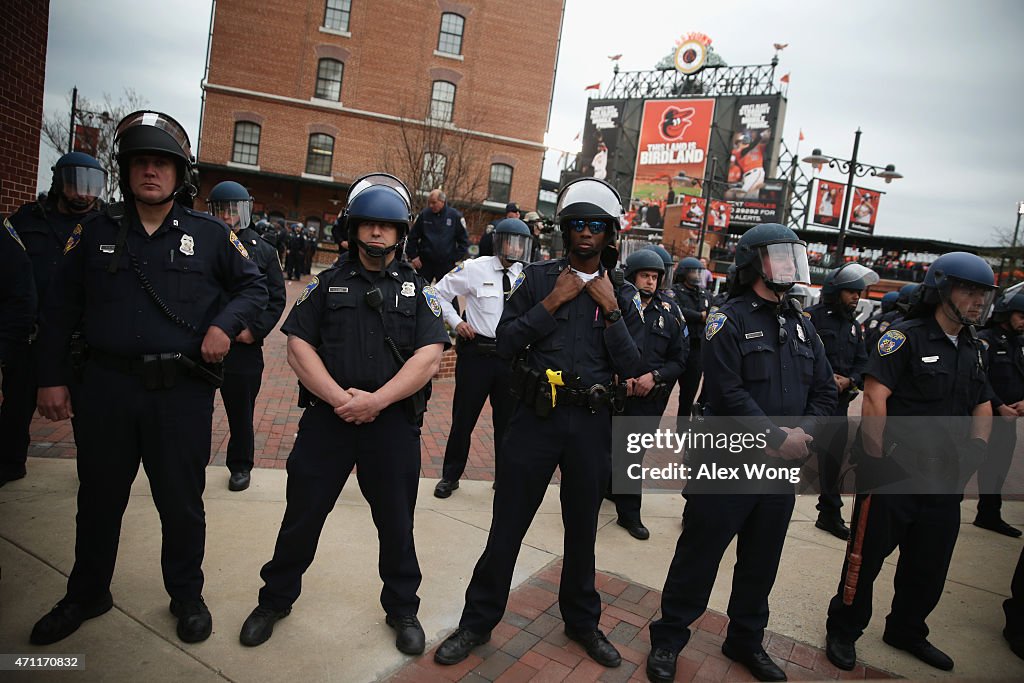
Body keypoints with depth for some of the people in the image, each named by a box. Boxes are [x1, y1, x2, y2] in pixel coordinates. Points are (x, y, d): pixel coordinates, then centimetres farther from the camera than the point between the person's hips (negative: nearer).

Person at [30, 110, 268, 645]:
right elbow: (60, 309, 8)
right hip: (106, 388, 2)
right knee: (99, 497, 18)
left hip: (183, 391, -2)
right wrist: (51, 376, 4)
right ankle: (86, 595, 40)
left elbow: (253, 286, 8)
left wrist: (225, 324, -10)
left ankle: (186, 595, 30)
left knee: (181, 502, 9)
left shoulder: (210, 235, 1)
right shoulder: (95, 231, 6)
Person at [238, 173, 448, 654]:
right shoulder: (327, 284, 7)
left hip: (394, 422, 0)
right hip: (326, 418, 1)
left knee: (396, 521, 12)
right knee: (302, 514, 12)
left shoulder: (418, 290, 4)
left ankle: (403, 609, 33)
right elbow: (299, 345, -2)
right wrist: (339, 397, -14)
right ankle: (275, 600, 35)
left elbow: (428, 358, -7)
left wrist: (376, 400, -17)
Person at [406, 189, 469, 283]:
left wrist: (457, 258, -3)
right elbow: (412, 237, 6)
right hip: (425, 263, 1)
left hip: (447, 265, -1)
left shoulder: (455, 216, -2)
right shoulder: (423, 215, 1)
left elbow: (464, 240, 3)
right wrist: (413, 256, -1)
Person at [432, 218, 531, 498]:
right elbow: (440, 292, 4)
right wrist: (455, 322, -5)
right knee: (463, 417, 8)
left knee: (507, 420, 13)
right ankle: (450, 476, 25)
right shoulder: (475, 269, -5)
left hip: (511, 356, 2)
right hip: (477, 352, -2)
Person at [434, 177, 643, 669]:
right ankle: (478, 621, 26)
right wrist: (552, 302, -12)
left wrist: (611, 310, -11)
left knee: (582, 528, 17)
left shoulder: (622, 296, 5)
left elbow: (631, 369, -3)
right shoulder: (538, 278, 1)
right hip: (536, 416, -1)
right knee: (507, 526, 7)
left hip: (592, 425, 2)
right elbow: (505, 344, -6)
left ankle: (582, 621, 39)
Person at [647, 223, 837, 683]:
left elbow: (824, 390, 9)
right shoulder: (730, 320, -10)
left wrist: (801, 432, -8)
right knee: (698, 557, 4)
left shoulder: (801, 325, 12)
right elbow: (727, 393, -19)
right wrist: (777, 435, -19)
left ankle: (746, 640, 38)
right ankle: (667, 640, 22)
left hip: (782, 466, 7)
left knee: (761, 562, 19)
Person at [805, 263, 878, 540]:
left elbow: (862, 363, 15)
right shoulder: (812, 317, -9)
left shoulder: (854, 326, 16)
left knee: (832, 459, 14)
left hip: (838, 403, 7)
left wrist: (849, 380, -5)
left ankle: (830, 514, 29)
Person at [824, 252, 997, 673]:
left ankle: (907, 632, 40)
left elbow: (983, 405, 21)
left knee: (930, 564, 19)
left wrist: (976, 446, 2)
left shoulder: (972, 350, 13)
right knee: (868, 556, 4)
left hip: (944, 480, 8)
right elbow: (874, 397, -20)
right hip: (893, 475, -7)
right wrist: (876, 461, -21)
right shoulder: (906, 337, -12)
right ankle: (842, 631, 23)